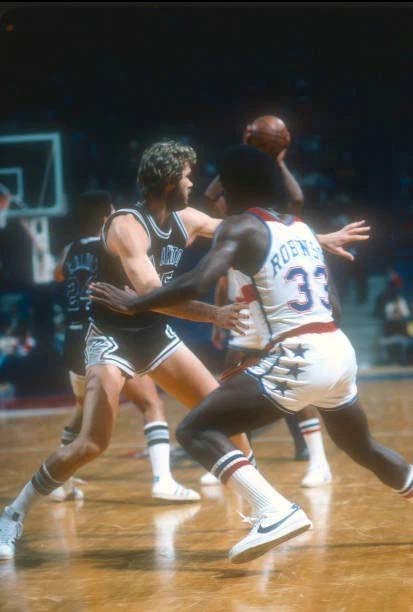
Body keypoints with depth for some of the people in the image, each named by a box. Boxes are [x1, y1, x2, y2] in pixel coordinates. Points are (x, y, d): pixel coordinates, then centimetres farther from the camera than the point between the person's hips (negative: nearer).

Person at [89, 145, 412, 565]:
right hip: (340, 351, 8)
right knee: (363, 449, 32)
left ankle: (275, 512, -24)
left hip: (297, 358, -8)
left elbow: (195, 285, -18)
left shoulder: (241, 228, -3)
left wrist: (131, 304, -7)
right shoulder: (301, 228, 18)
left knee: (196, 431, -7)